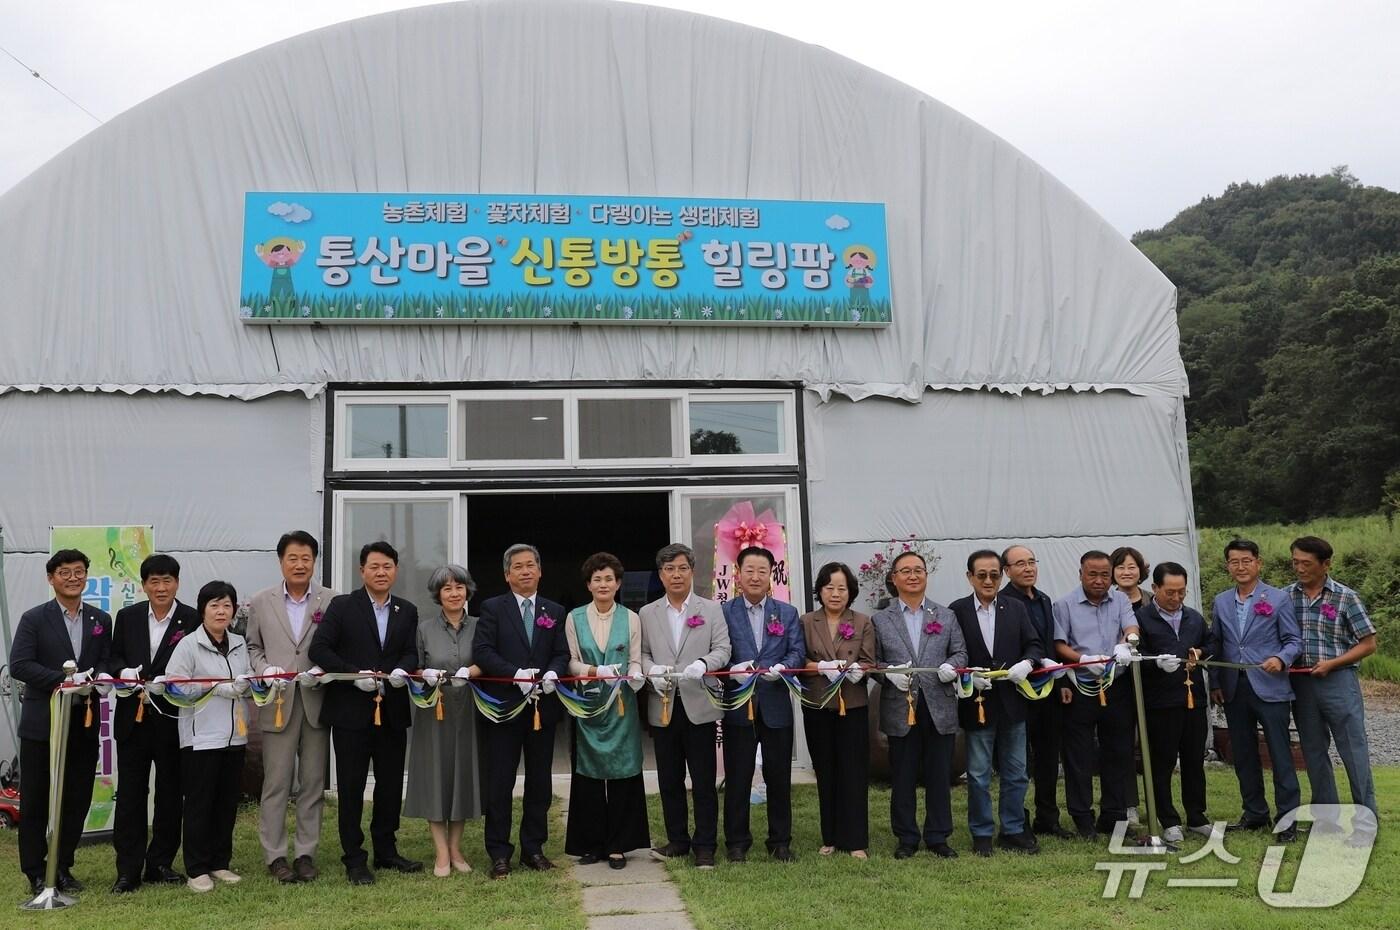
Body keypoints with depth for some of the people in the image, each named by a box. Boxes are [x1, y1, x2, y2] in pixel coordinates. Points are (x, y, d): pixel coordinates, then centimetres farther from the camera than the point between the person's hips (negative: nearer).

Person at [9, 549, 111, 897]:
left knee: (77, 800, 8)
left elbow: (108, 663, 7)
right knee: (36, 802, 5)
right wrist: (65, 679, -21)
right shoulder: (34, 619, -2)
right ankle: (36, 872, 16)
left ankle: (62, 868, 22)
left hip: (84, 725, 3)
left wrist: (95, 680, -15)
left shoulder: (101, 620, 9)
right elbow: (19, 665, -11)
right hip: (42, 724, -3)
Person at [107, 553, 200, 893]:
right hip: (133, 718, 2)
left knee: (170, 793, 8)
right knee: (130, 792, 3)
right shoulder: (127, 617, 6)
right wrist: (124, 672, -12)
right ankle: (128, 870, 10)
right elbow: (113, 659, 9)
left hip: (173, 719, -2)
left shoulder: (192, 620, -4)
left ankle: (160, 864, 21)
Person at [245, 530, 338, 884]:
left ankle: (306, 853, 16)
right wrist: (264, 669, -9)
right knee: (276, 782, 2)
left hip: (317, 701, 0)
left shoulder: (331, 601, 3)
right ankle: (275, 855, 12)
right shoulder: (261, 602, 7)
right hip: (278, 703, 0)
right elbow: (252, 647, 10)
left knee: (313, 782, 7)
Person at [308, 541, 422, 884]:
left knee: (391, 785, 11)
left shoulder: (407, 612, 10)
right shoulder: (342, 606, -2)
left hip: (392, 711, 4)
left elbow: (411, 653, 7)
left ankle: (386, 850, 25)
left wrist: (402, 670, -16)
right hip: (351, 710, -4)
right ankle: (354, 859, 13)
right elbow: (319, 649, -8)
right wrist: (355, 674, -19)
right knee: (351, 787, 3)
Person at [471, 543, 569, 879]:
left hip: (543, 706, 3)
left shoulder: (555, 611, 11)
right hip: (504, 705, -3)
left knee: (540, 781, 9)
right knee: (500, 783, 1)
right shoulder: (493, 608, 1)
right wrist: (516, 674, -21)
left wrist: (552, 673, -16)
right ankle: (499, 853, 9)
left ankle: (533, 848, 20)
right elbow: (482, 650, -9)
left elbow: (562, 653, 6)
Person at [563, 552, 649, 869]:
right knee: (588, 773, 4)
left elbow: (636, 661, 3)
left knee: (622, 772, 1)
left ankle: (618, 845, 10)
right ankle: (590, 843, 15)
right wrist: (595, 671, -16)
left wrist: (635, 675, -19)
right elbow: (571, 661, 2)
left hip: (621, 705, 0)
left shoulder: (631, 619, 4)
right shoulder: (574, 618, 4)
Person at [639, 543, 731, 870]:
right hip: (663, 706, 2)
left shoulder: (711, 609, 6)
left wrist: (701, 664, -19)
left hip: (699, 705, -2)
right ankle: (677, 840, 22)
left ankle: (705, 845, 10)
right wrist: (652, 671, -13)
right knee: (669, 779, 9)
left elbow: (722, 649, 0)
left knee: (703, 781, 1)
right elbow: (642, 654, 8)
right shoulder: (647, 614, 11)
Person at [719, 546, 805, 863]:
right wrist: (732, 670, -23)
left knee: (779, 778, 8)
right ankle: (737, 842, 16)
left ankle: (780, 841, 21)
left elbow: (798, 653, 1)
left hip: (776, 706, 2)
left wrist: (781, 667, -20)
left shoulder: (787, 613, 10)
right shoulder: (723, 613, 3)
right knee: (737, 778, 5)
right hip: (738, 706, -2)